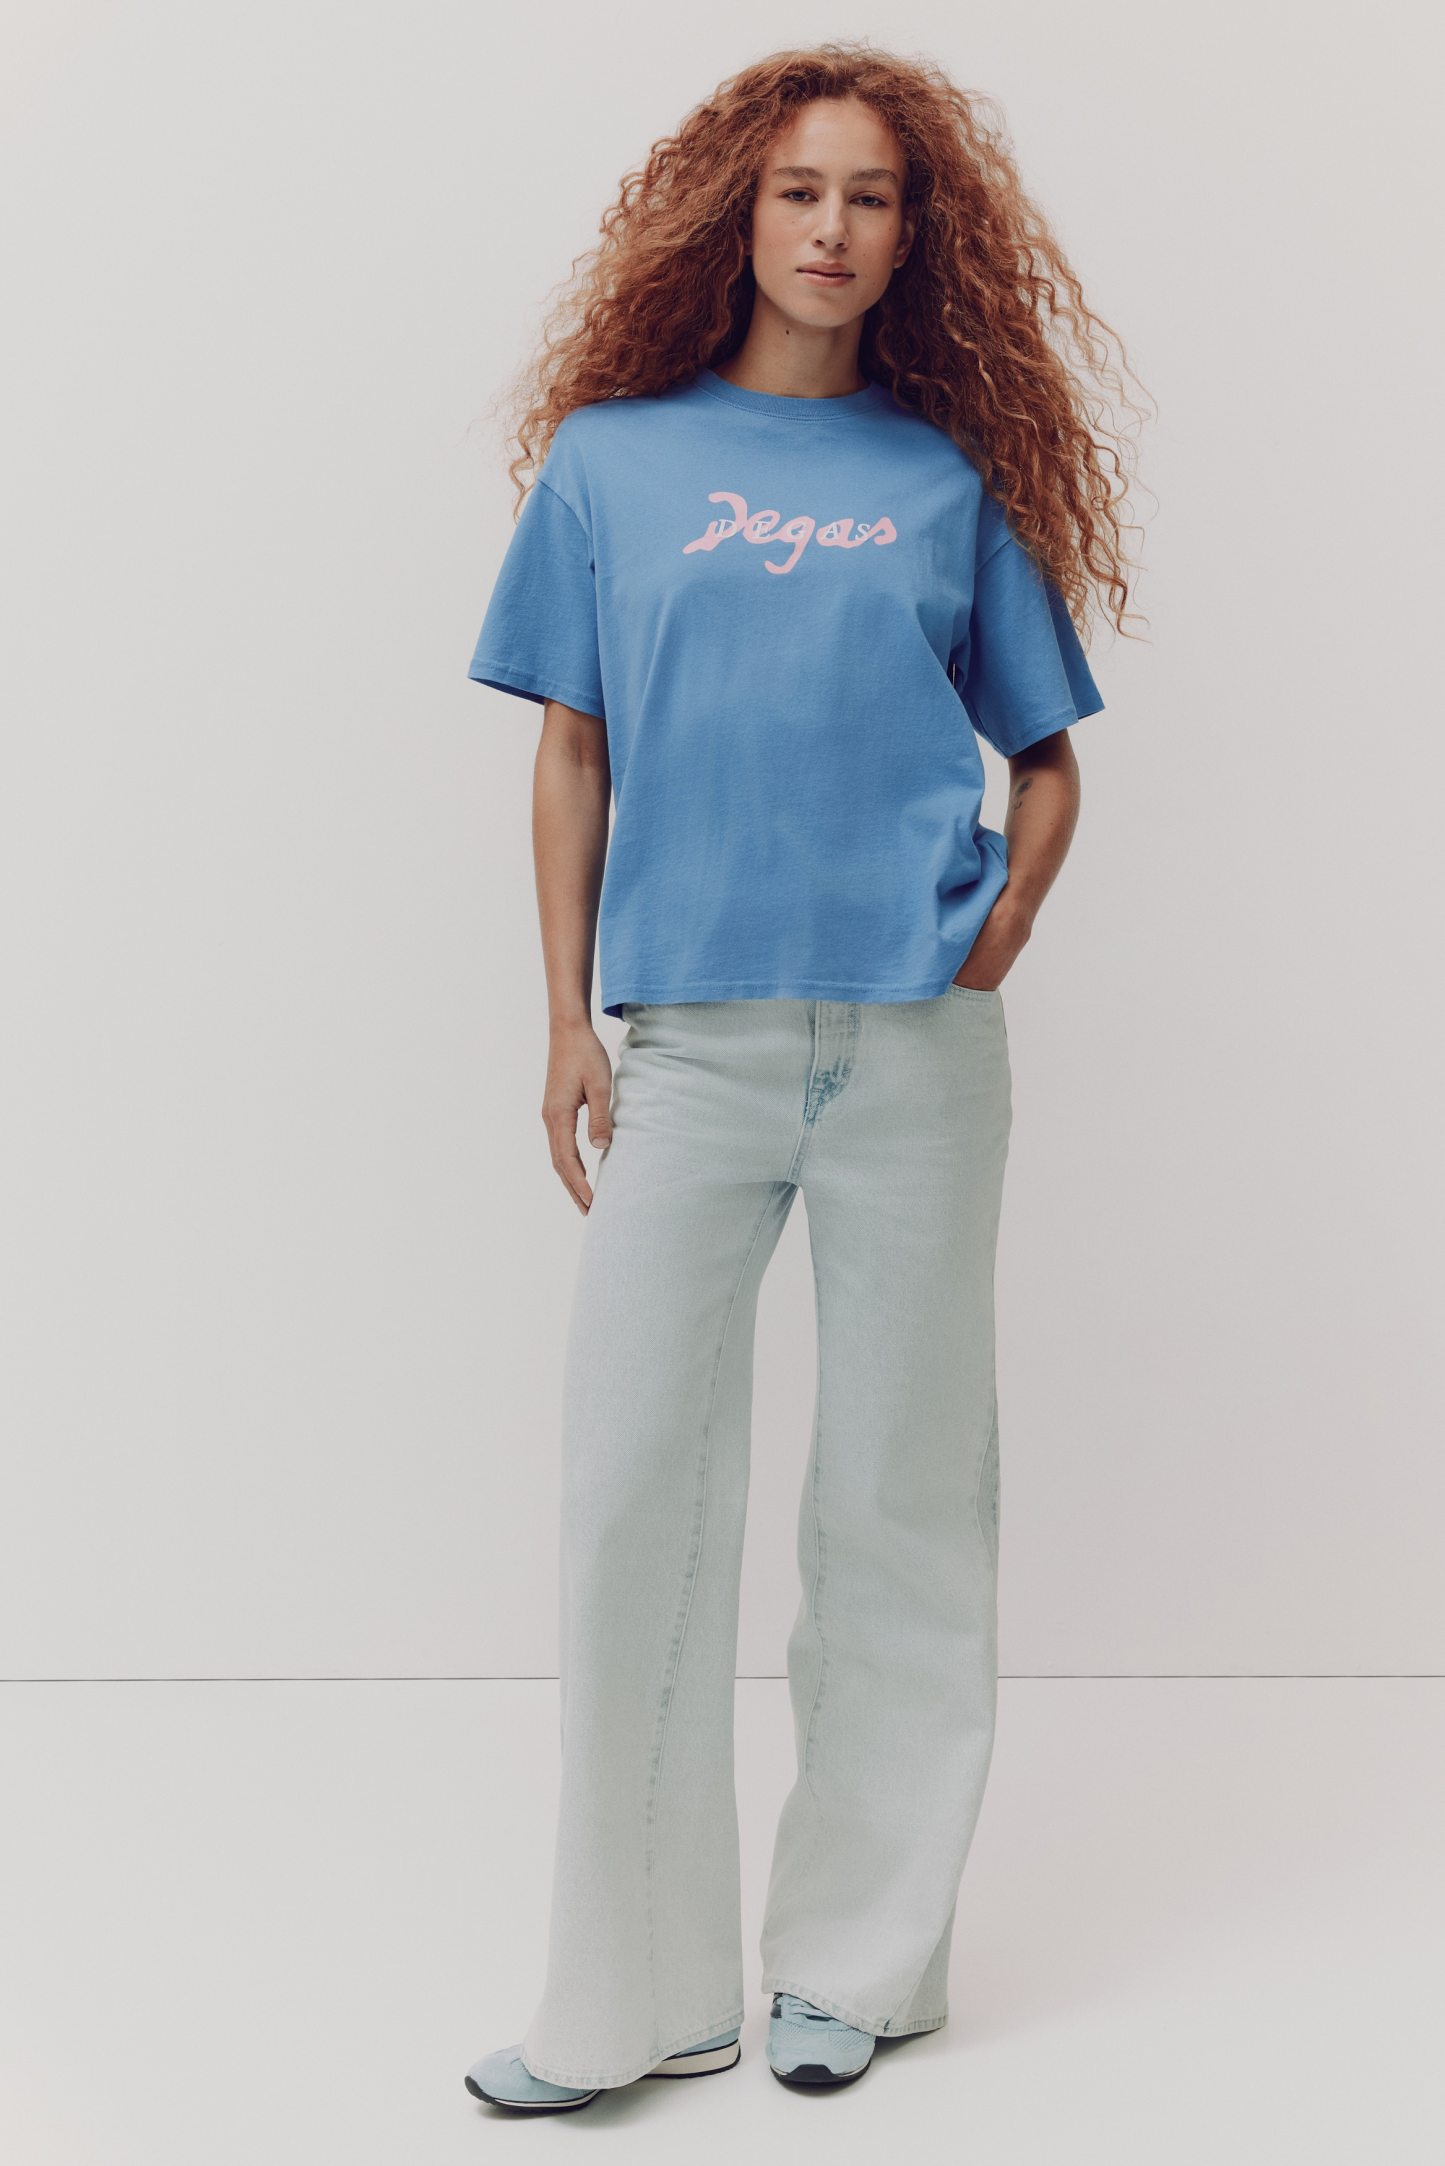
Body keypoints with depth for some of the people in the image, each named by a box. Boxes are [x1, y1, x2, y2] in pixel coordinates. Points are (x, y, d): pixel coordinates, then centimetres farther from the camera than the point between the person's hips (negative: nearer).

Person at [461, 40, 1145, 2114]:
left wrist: (998, 936, -1)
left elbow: (1048, 758, 15)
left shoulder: (949, 483, 9)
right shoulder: (612, 459, 9)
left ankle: (861, 1958, 18)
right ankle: (639, 1989, 9)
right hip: (686, 1043, 0)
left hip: (913, 1047, 0)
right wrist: (567, 1022, 3)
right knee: (634, 1489, -3)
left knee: (899, 1493, 5)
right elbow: (572, 754, 9)